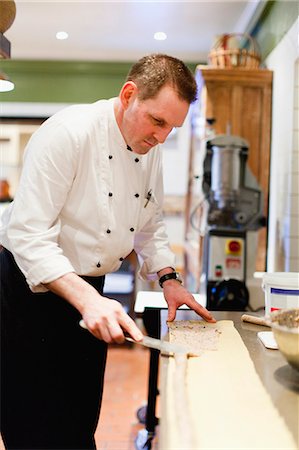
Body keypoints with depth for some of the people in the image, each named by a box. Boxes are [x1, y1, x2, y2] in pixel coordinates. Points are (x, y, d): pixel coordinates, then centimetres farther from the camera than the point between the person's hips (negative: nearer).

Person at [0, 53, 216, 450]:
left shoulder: (150, 149, 2)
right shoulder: (68, 133, -23)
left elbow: (149, 223, 15)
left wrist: (167, 278, 1)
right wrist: (87, 299, -36)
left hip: (88, 290, 7)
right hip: (33, 287, -7)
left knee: (82, 418, 16)